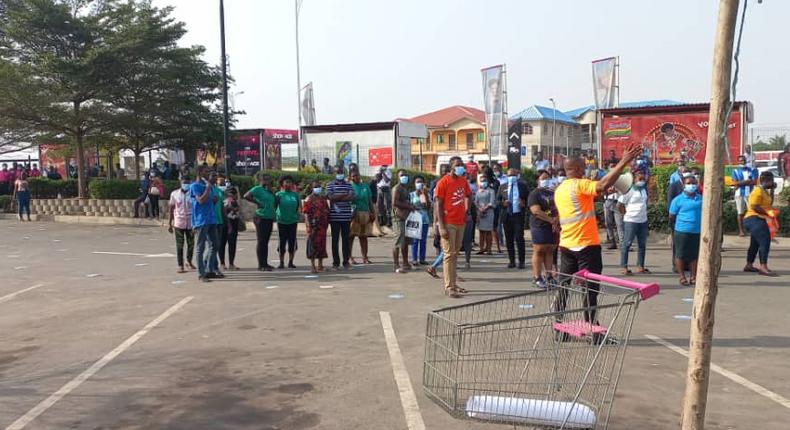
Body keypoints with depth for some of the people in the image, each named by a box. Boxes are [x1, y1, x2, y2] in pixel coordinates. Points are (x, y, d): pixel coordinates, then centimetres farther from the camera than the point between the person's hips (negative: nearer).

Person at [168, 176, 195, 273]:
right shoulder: (174, 193, 2)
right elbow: (171, 209, 7)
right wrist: (170, 224, 5)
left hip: (190, 223, 0)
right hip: (179, 223, 0)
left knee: (191, 244, 11)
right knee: (179, 245, 0)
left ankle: (189, 261, 32)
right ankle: (180, 266, 7)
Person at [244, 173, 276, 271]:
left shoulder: (270, 191, 15)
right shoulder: (257, 189, -8)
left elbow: (274, 203, 26)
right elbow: (246, 196, -20)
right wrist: (257, 202, -17)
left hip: (270, 219, 8)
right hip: (261, 218, -8)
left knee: (266, 242, 12)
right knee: (261, 241, -4)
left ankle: (265, 263, 19)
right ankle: (261, 265, 0)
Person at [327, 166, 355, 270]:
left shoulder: (348, 185, 10)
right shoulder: (330, 185, 5)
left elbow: (351, 197, -5)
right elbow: (331, 197, -10)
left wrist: (337, 197, -11)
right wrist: (344, 195, -9)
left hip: (346, 216, 2)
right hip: (334, 216, -2)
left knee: (346, 239, 5)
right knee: (335, 239, 2)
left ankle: (346, 261, 12)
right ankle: (336, 262, 7)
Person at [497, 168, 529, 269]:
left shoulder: (523, 186, 5)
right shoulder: (503, 187, 11)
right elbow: (498, 200, 13)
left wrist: (524, 204, -12)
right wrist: (503, 203, -7)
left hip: (518, 215, -3)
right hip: (507, 216, 3)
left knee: (519, 238, -7)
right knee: (509, 239, 5)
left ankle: (521, 261, 0)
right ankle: (512, 261, 13)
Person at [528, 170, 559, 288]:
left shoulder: (553, 193, 16)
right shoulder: (534, 193, -4)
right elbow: (536, 211, -16)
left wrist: (557, 219, -8)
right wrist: (551, 220, -17)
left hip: (553, 227, 6)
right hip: (539, 226, -6)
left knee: (550, 251, 9)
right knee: (539, 251, -4)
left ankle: (548, 276, 14)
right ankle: (537, 278, -1)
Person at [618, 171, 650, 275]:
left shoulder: (643, 190, 10)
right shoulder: (629, 190, -11)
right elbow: (619, 205, -13)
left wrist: (644, 213, 12)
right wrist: (626, 214, -6)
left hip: (643, 220, 8)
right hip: (631, 221, -8)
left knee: (642, 244, 11)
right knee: (627, 243, -1)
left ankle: (640, 266, 21)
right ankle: (624, 267, 3)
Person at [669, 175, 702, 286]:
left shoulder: (700, 198, 7)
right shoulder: (678, 200, -6)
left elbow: (704, 213, 18)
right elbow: (671, 217, -1)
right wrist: (675, 227, 4)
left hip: (697, 232, 4)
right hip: (682, 232, -4)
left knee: (694, 255, 11)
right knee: (681, 254, 4)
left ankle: (693, 277, 22)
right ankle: (682, 277, 16)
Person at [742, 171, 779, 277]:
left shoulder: (764, 191, 15)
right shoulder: (758, 191, -16)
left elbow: (768, 203, 26)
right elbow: (754, 207, -23)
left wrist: (772, 189, 20)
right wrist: (768, 213, -15)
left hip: (758, 220, 11)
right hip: (754, 219, -11)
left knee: (755, 243, 16)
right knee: (765, 241, -18)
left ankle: (749, 265, 24)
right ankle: (763, 267, -23)